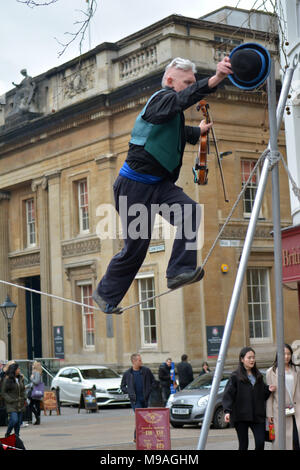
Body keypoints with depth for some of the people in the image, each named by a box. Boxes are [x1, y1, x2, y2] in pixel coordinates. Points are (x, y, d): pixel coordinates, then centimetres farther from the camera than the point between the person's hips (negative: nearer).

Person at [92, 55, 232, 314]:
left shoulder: (173, 113, 17)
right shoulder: (162, 99, -12)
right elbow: (183, 99, -38)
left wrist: (198, 131, 58)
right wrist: (215, 80, -53)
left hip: (159, 185, 8)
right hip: (135, 185, -8)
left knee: (189, 211, -21)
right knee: (136, 247, -2)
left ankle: (180, 271, -24)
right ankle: (105, 295, 16)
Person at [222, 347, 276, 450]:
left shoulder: (258, 376, 16)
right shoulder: (235, 376, -1)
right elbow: (228, 394, -8)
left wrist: (269, 390, 1)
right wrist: (227, 411, -21)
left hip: (257, 416, 4)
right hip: (241, 416, -4)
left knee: (260, 442, -7)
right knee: (243, 445, 1)